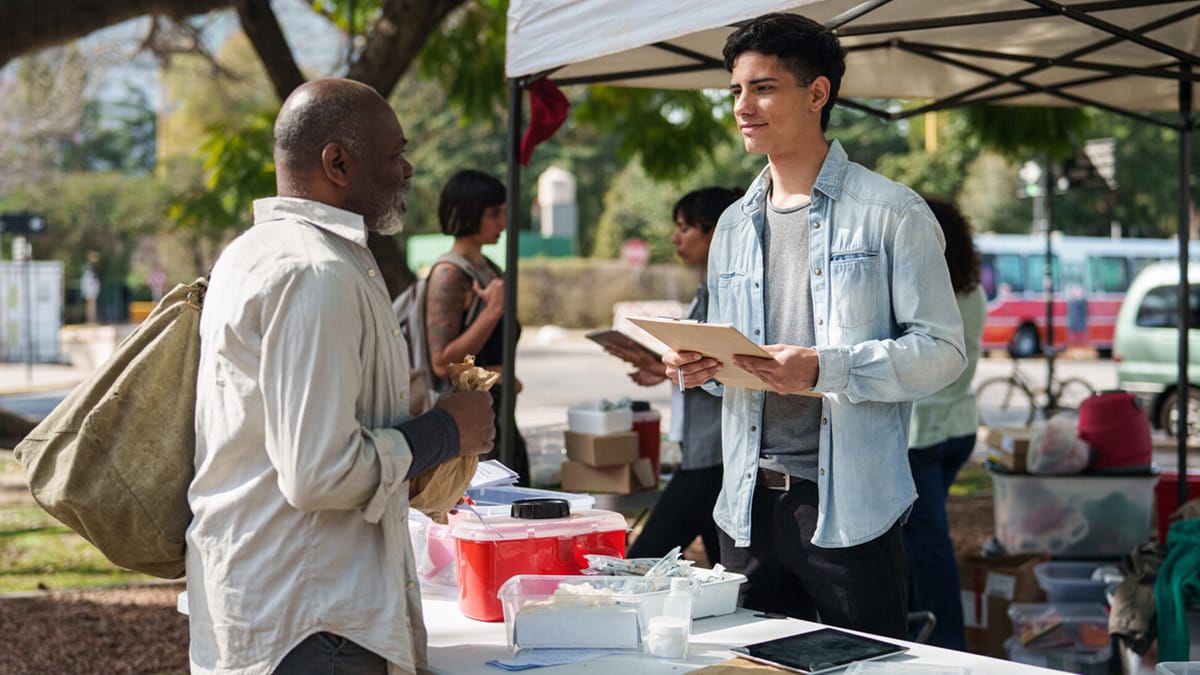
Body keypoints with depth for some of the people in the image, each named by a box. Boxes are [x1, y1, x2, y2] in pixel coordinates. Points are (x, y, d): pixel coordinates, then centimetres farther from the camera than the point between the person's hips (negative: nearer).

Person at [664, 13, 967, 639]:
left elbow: (942, 348, -9)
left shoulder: (892, 213, -3)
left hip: (851, 508, -5)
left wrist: (824, 369, -22)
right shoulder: (733, 226, 16)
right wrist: (696, 368, -1)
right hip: (748, 503, 6)